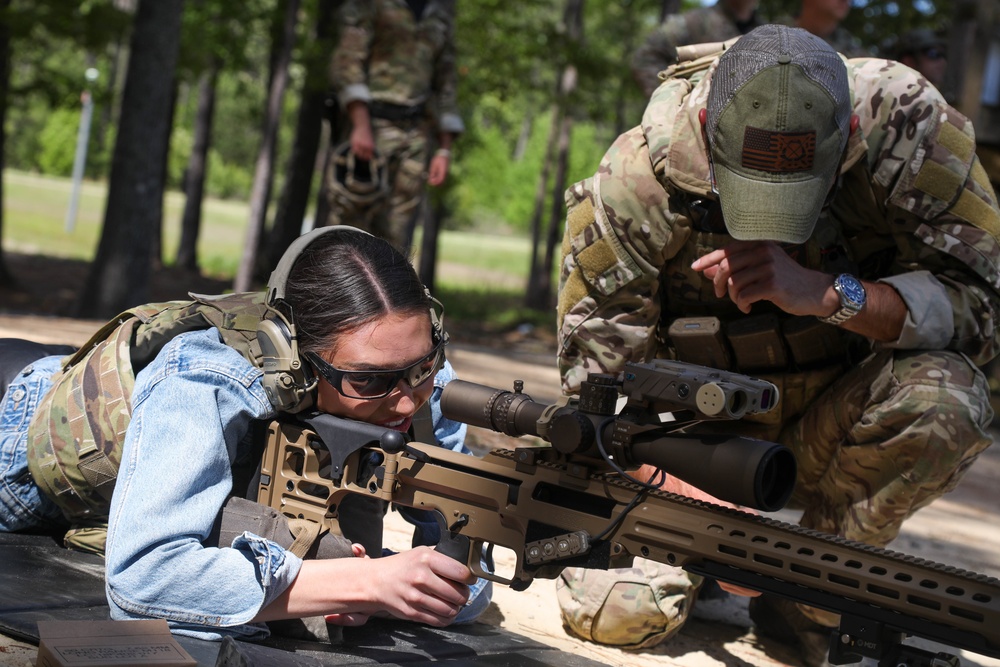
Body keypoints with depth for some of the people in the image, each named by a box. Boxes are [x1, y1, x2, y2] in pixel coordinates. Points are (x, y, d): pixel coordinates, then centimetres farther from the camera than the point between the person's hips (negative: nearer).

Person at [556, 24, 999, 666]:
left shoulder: (908, 122, -23)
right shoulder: (643, 174, -22)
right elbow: (598, 361, -16)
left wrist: (822, 294, -38)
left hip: (836, 421, 0)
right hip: (704, 429, 0)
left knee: (944, 397, -33)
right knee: (614, 607, -20)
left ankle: (806, 605, -9)